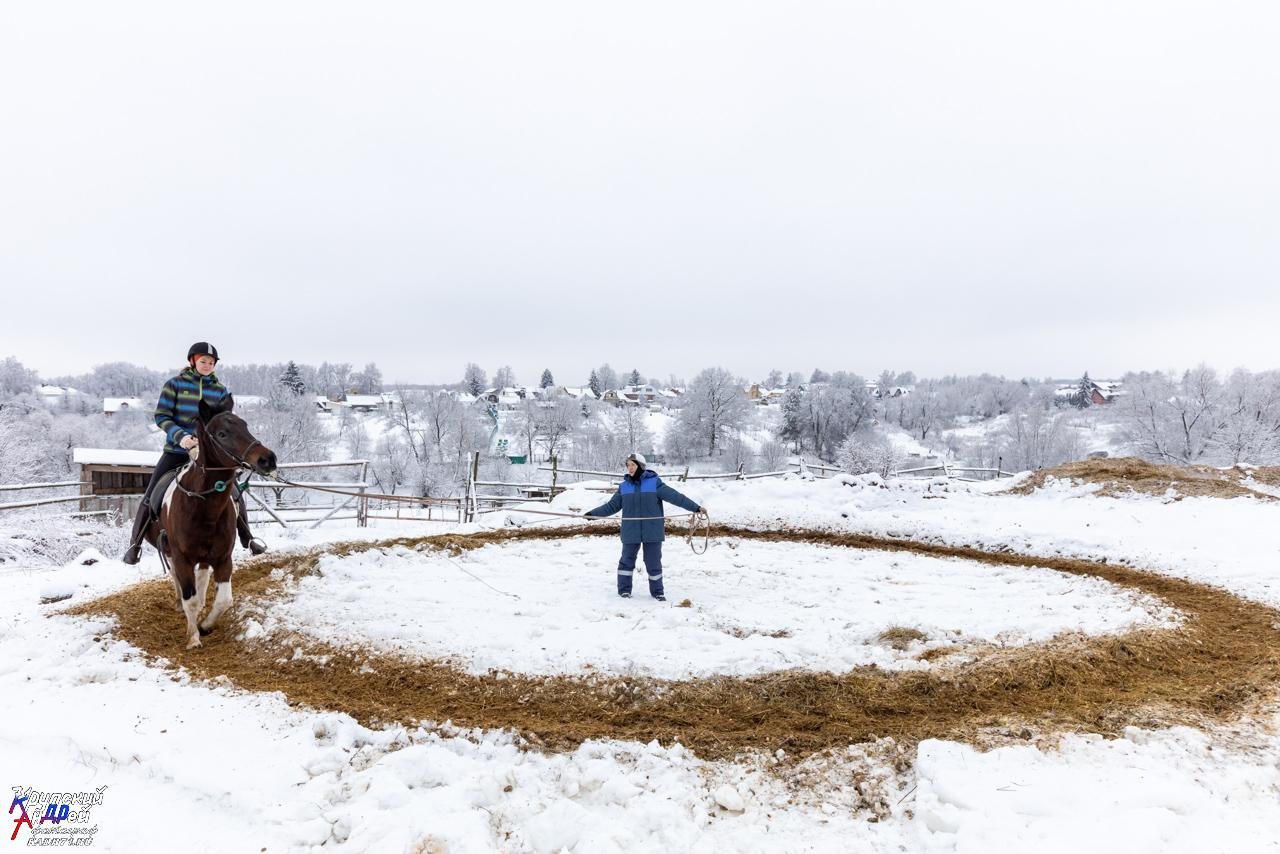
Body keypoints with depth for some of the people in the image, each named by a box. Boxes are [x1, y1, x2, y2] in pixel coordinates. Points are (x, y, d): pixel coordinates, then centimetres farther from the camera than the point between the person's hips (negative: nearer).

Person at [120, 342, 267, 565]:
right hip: (177, 449, -1)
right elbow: (161, 416, -6)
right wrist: (180, 435, -21)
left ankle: (247, 537, 16)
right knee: (151, 496, -2)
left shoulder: (220, 390, 4)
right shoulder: (175, 384, -2)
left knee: (235, 494, -2)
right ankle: (135, 543, 16)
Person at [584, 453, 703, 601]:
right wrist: (593, 514, 4)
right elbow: (612, 506, 10)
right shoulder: (624, 486, 5)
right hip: (631, 532, 2)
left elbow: (674, 496, -10)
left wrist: (695, 507, -17)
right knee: (627, 560, 9)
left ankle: (657, 591, 22)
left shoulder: (654, 483, -4)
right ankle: (624, 590, 25)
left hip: (652, 531, -2)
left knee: (654, 562, 6)